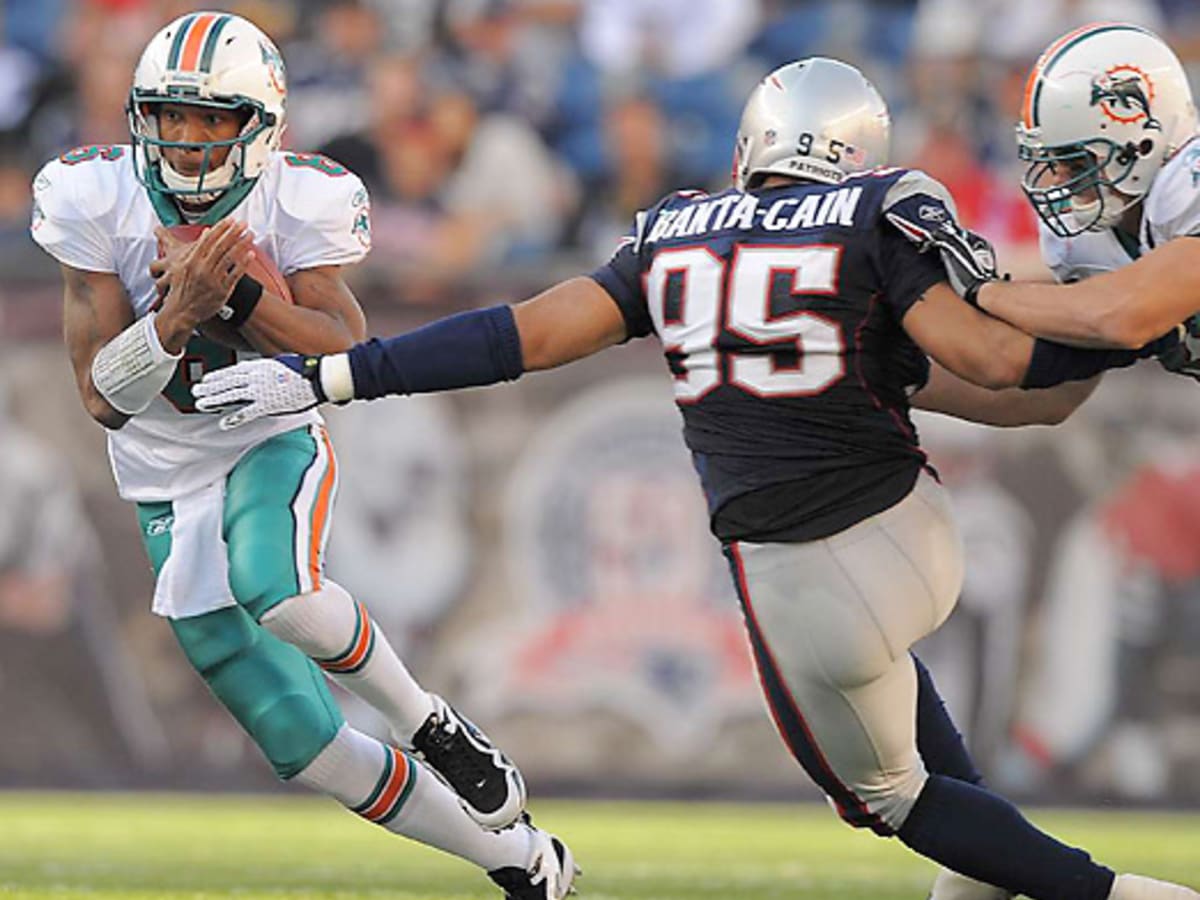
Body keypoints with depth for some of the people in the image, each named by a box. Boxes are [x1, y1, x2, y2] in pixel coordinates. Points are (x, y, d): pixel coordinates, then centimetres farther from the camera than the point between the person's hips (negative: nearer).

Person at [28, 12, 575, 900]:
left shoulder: (297, 201, -16)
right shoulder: (97, 202, -15)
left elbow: (346, 355, -23)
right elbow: (105, 397, -16)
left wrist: (236, 295, -34)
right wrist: (180, 312, -33)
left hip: (274, 446, -2)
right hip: (169, 489, 2)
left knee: (278, 594, -39)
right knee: (313, 752, 0)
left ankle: (429, 723, -11)